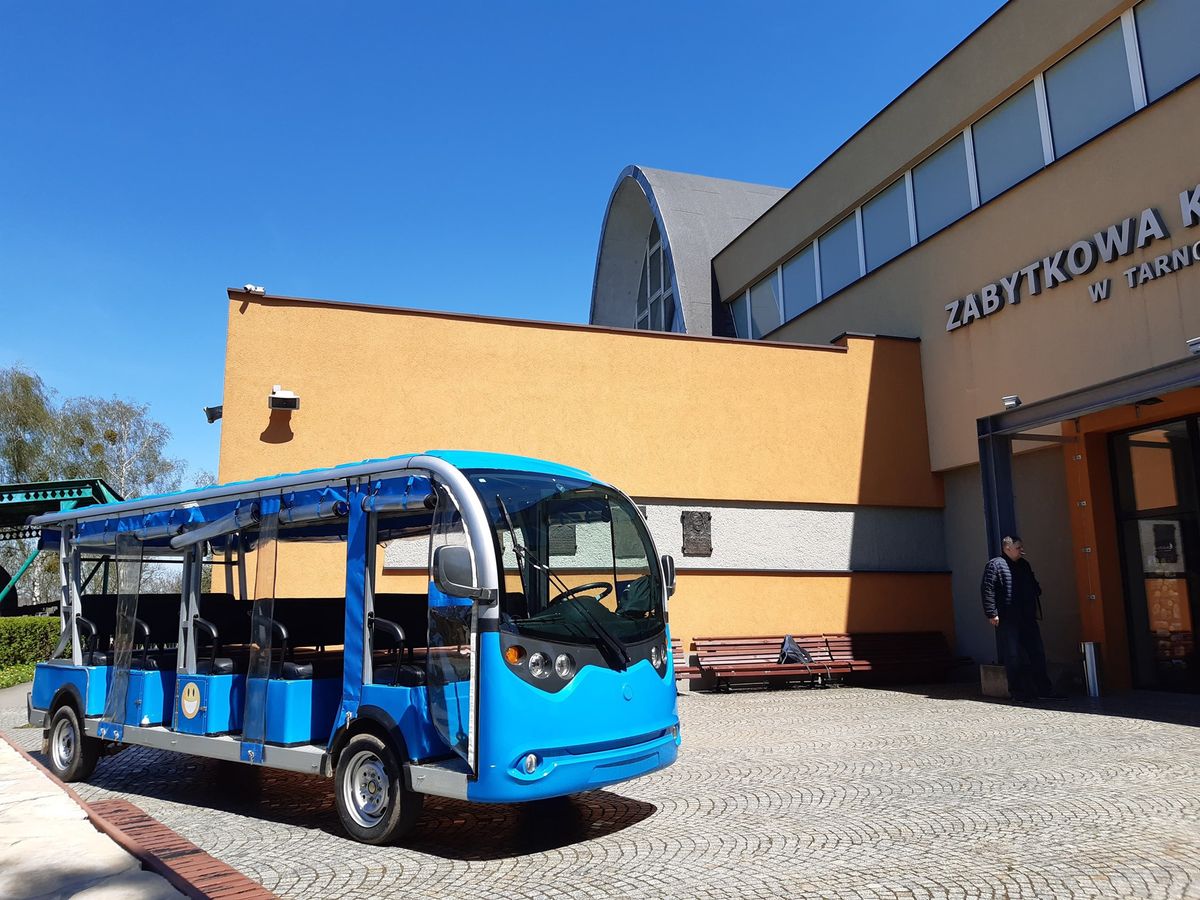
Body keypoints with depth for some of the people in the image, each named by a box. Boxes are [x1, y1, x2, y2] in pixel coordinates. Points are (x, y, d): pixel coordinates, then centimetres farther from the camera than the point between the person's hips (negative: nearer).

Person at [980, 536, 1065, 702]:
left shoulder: (1024, 565, 17)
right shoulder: (995, 565, -6)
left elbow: (1033, 585, 29)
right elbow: (987, 590, -13)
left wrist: (1037, 590, 7)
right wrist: (992, 613, -19)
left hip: (1028, 618, 7)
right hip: (1007, 620, -7)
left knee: (1037, 654, 10)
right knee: (1013, 657, -1)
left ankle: (1043, 689, 18)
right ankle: (1017, 691, 7)